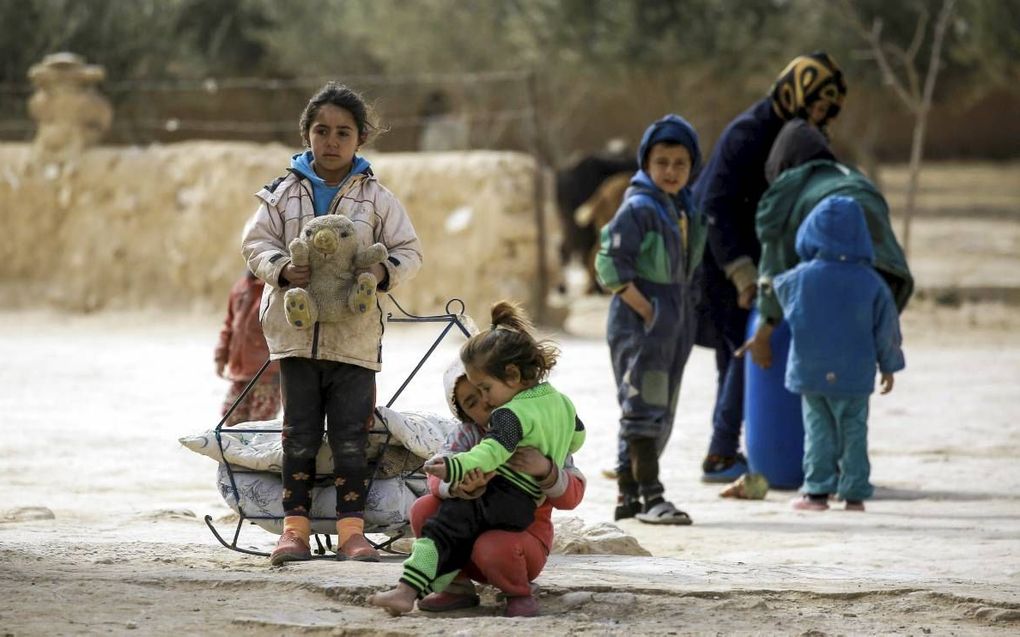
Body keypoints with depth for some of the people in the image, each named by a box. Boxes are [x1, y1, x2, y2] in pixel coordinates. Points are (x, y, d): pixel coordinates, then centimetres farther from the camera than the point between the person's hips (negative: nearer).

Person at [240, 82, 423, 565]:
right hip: (296, 332, 1)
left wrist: (383, 272, -15)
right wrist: (282, 269, -15)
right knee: (300, 435, 6)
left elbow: (409, 251, 6)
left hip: (355, 338, -1)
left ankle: (351, 527, 6)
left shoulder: (376, 199, 3)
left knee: (351, 437, 0)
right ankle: (295, 526, 11)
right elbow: (256, 242, 5)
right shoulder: (283, 194, 4)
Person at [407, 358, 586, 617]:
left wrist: (544, 470, -35)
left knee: (493, 548, -38)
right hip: (472, 526, 4)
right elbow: (437, 477, -17)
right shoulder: (466, 435, 0)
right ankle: (457, 586, -3)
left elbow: (572, 496, -13)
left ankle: (520, 594, -3)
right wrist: (461, 485, -42)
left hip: (526, 530, -4)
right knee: (423, 509, -20)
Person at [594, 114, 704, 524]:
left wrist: (680, 316, 12)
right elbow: (611, 266, -17)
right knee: (644, 407, -10)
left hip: (673, 323, 9)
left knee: (658, 413, 13)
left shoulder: (683, 208, 12)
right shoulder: (638, 208, -12)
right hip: (639, 324, -9)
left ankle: (628, 493, 20)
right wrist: (646, 310, -18)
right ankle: (650, 497, -11)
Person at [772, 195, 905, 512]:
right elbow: (886, 329, 2)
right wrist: (889, 366, 14)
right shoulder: (871, 283, -6)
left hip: (809, 372, 0)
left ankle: (817, 491, 6)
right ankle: (854, 493, 9)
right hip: (854, 375, 0)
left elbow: (777, 288, 15)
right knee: (853, 431, 8)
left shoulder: (800, 278, -8)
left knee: (818, 429, 8)